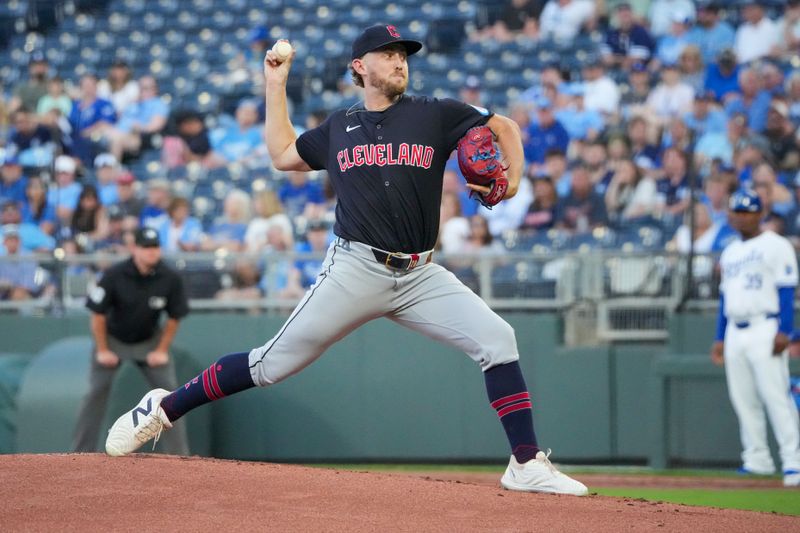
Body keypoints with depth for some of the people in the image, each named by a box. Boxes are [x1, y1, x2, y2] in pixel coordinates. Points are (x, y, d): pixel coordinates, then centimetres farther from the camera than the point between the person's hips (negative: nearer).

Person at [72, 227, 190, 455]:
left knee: (169, 389, -8)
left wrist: (162, 350, -5)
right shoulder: (114, 275, -24)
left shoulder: (170, 278, -18)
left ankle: (179, 454, -2)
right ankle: (81, 453, -1)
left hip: (149, 341, 2)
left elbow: (174, 317, -4)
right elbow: (98, 314, -14)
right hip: (113, 339, -2)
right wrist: (102, 350, -11)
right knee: (97, 391, -8)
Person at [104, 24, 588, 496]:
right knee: (275, 363, -5)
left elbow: (504, 127, 12)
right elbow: (283, 154, 23)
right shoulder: (340, 127, 12)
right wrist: (276, 85, 22)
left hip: (420, 276, 1)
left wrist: (512, 181, -5)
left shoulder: (435, 116, 6)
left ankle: (527, 465, -10)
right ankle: (163, 408, 9)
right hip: (356, 271, -1)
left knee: (498, 340, -15)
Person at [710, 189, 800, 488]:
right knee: (743, 399, 5)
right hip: (735, 333, 7)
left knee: (776, 396, -14)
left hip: (765, 328, -7)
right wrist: (720, 338, 18)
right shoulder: (730, 253, 20)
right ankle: (757, 460, 12)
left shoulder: (775, 247, -2)